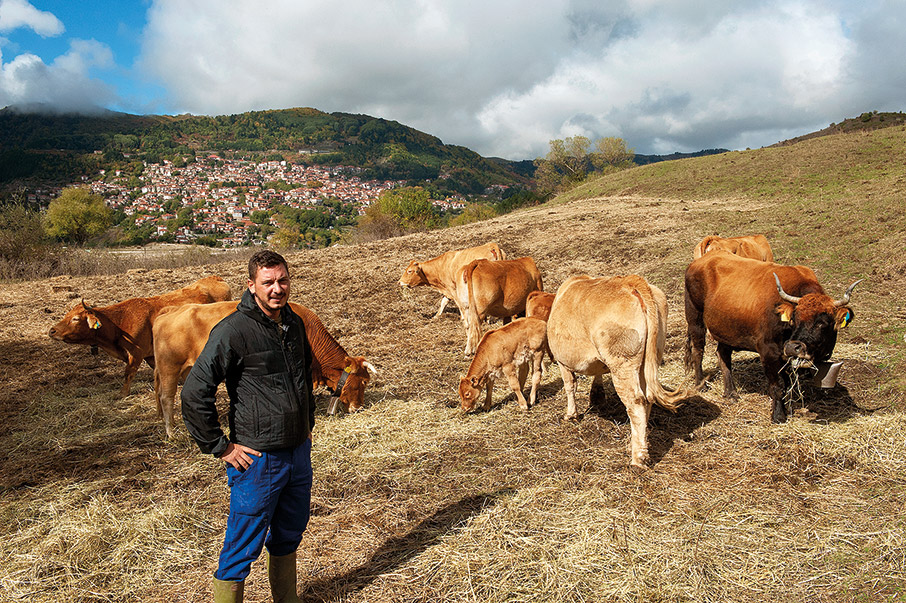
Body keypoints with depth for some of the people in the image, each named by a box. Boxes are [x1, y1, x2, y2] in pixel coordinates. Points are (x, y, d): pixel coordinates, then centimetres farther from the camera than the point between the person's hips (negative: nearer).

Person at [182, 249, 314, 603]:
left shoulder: (294, 323, 6)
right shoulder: (233, 331, -17)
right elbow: (194, 393, -17)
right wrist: (219, 447, -14)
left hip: (299, 453, 7)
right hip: (257, 459, -7)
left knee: (289, 534, 22)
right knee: (243, 547, 5)